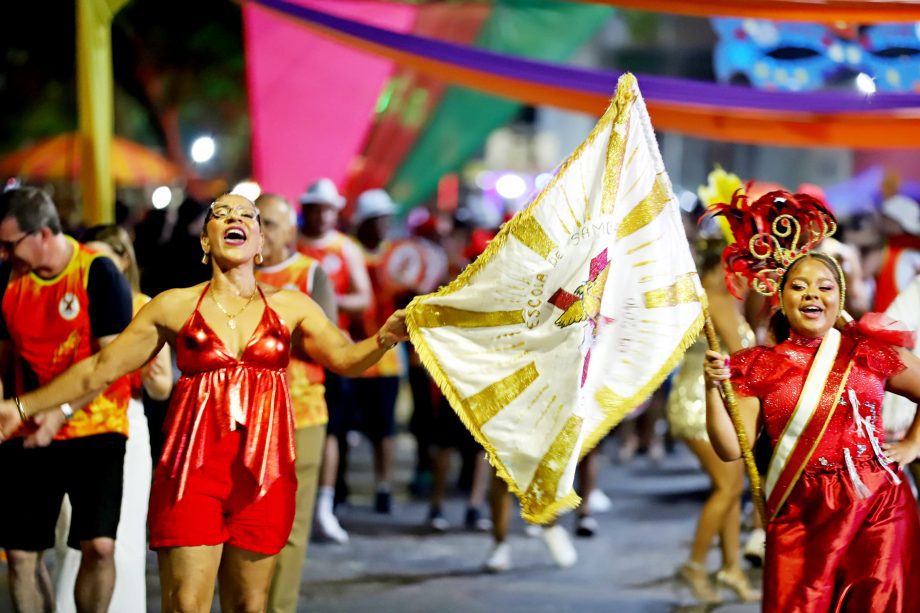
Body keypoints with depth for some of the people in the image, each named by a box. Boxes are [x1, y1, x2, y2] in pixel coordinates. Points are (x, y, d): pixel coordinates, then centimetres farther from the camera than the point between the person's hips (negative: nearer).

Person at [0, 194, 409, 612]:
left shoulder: (291, 306, 11)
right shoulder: (175, 307, 8)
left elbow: (346, 357, 0)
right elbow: (101, 368, 9)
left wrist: (385, 337, -22)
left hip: (264, 471, 2)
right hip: (194, 467, -1)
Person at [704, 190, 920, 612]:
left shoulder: (869, 352, 4)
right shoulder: (758, 368, 5)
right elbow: (731, 449, -2)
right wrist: (713, 390, -13)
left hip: (877, 505, 0)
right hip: (799, 515, 0)